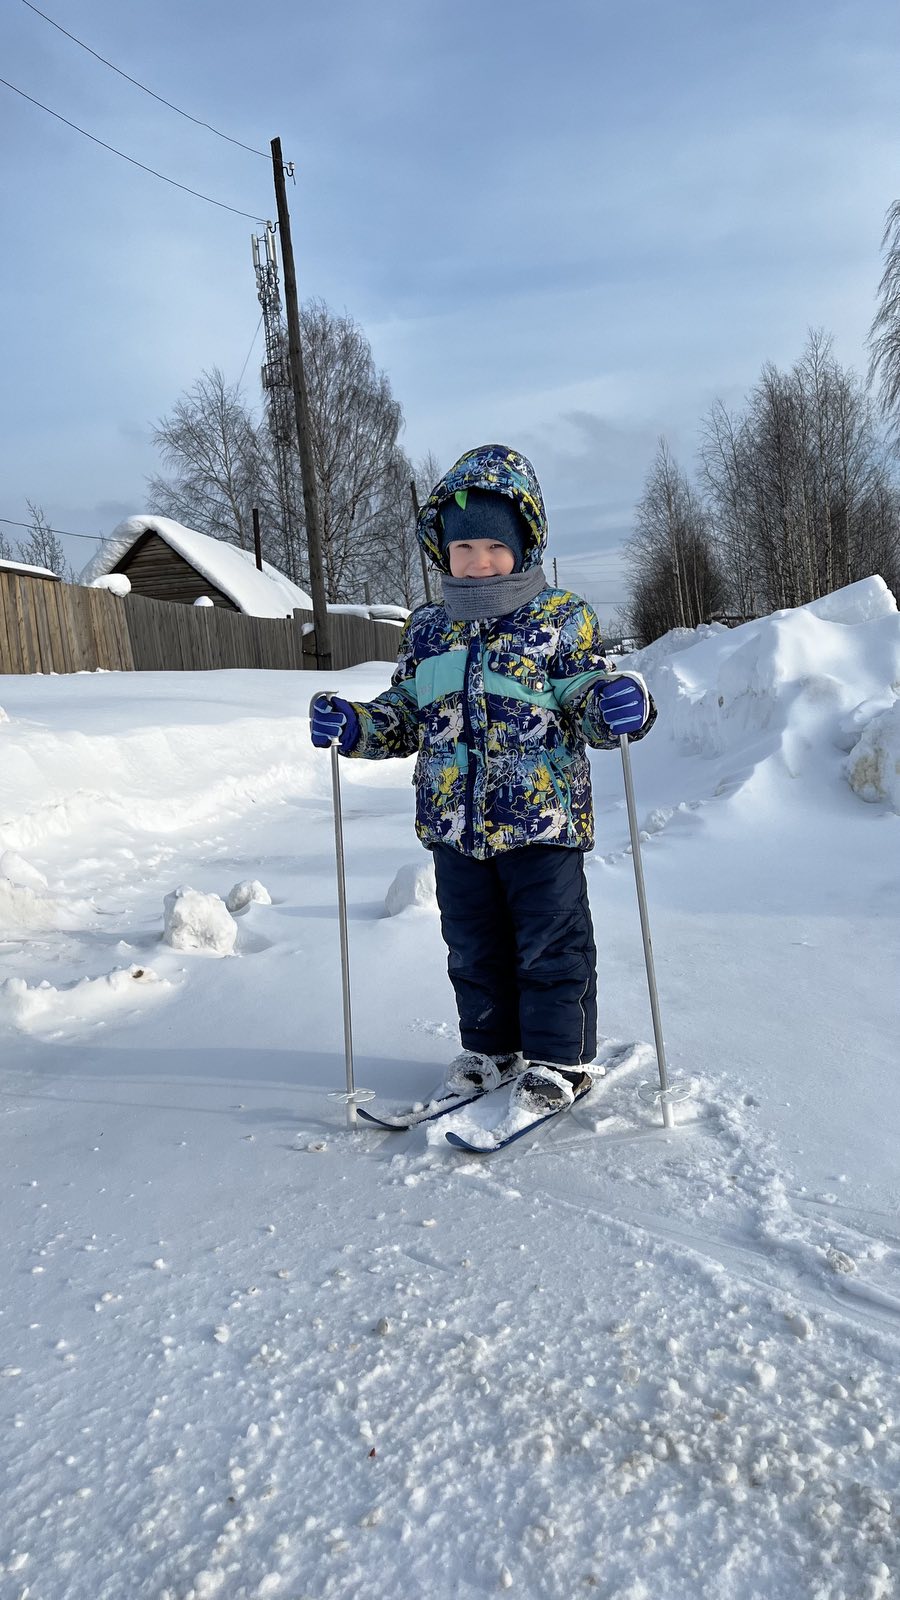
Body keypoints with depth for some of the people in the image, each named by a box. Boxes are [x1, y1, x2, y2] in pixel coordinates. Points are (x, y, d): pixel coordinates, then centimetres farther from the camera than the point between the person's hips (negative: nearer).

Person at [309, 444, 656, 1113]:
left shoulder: (563, 619, -5)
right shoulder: (427, 629, 8)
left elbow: (585, 708, -7)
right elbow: (405, 717, 15)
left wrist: (618, 706, -29)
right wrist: (354, 725, -2)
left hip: (543, 820, -4)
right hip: (456, 826, 5)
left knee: (551, 946, 7)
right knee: (474, 948, 17)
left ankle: (559, 1058, 24)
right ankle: (490, 1047, 35)